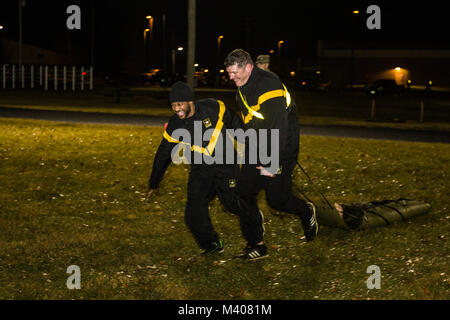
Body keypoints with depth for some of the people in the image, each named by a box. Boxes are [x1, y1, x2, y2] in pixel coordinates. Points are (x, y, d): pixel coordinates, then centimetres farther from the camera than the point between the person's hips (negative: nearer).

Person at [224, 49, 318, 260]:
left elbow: (278, 127, -29)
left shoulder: (269, 86, -24)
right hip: (257, 151, 8)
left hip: (280, 150, -8)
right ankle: (257, 244, 7)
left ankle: (307, 212, 27)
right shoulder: (242, 88, 6)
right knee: (244, 192, 0)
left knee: (277, 200, -5)